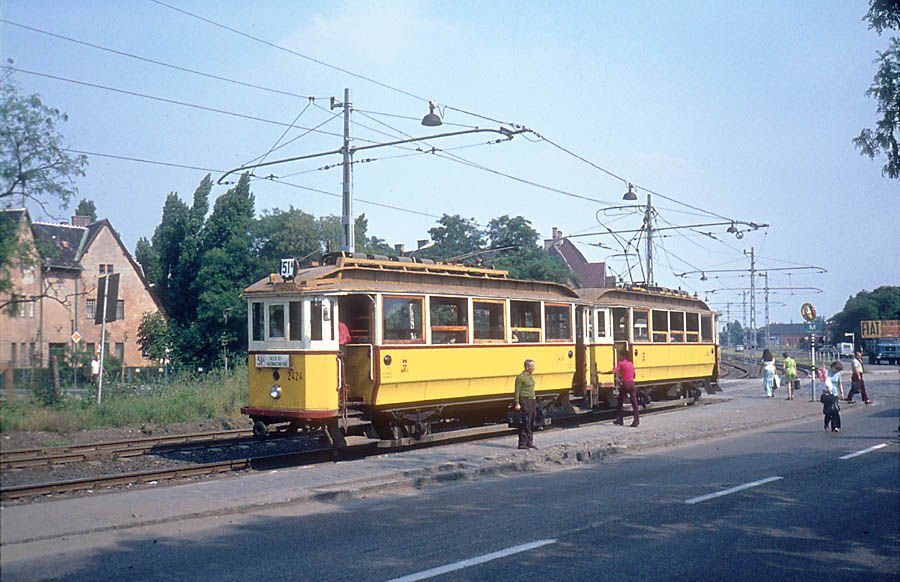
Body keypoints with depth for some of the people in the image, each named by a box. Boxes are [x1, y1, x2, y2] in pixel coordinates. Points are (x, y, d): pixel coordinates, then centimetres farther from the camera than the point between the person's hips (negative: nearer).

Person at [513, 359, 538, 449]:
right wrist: (517, 403, -18)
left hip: (531, 401, 9)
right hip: (524, 401, -9)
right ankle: (522, 443, -6)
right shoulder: (521, 377, -12)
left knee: (531, 423, 12)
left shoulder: (531, 376, 15)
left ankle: (529, 442, 19)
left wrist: (533, 399, 19)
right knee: (524, 423, -9)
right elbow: (517, 391, -14)